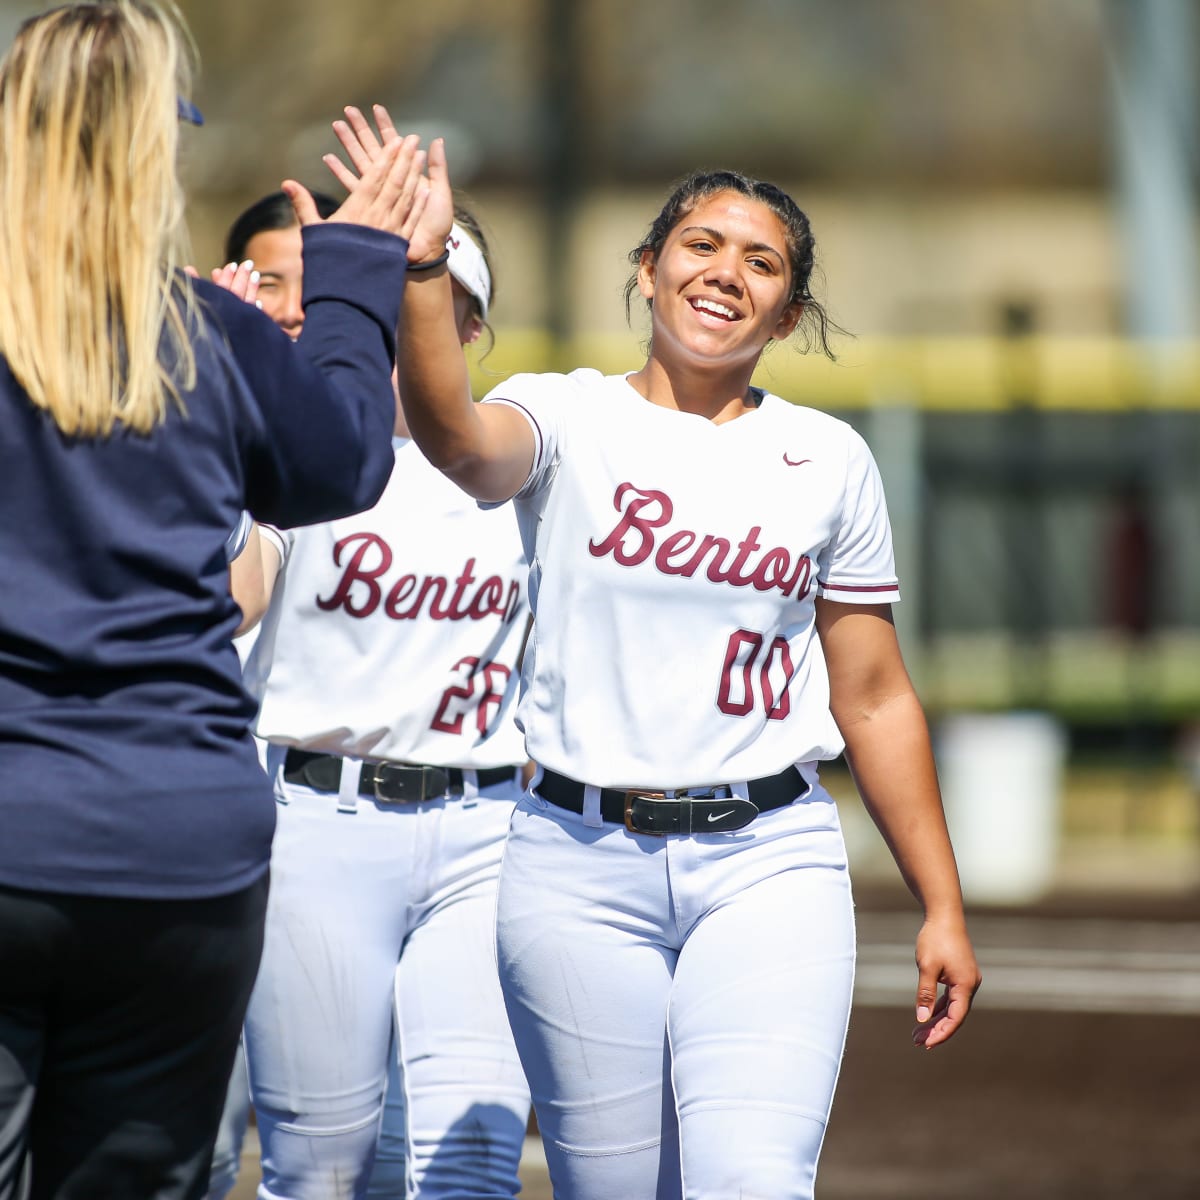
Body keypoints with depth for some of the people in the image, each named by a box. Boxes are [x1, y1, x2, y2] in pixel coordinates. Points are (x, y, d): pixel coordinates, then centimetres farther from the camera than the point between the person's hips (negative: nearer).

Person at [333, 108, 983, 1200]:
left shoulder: (829, 461, 8)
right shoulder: (568, 421, 1)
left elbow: (874, 698, 13)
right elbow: (457, 441, -24)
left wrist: (943, 907, 11)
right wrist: (421, 269, -40)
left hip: (769, 862, 1)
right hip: (581, 864, -1)